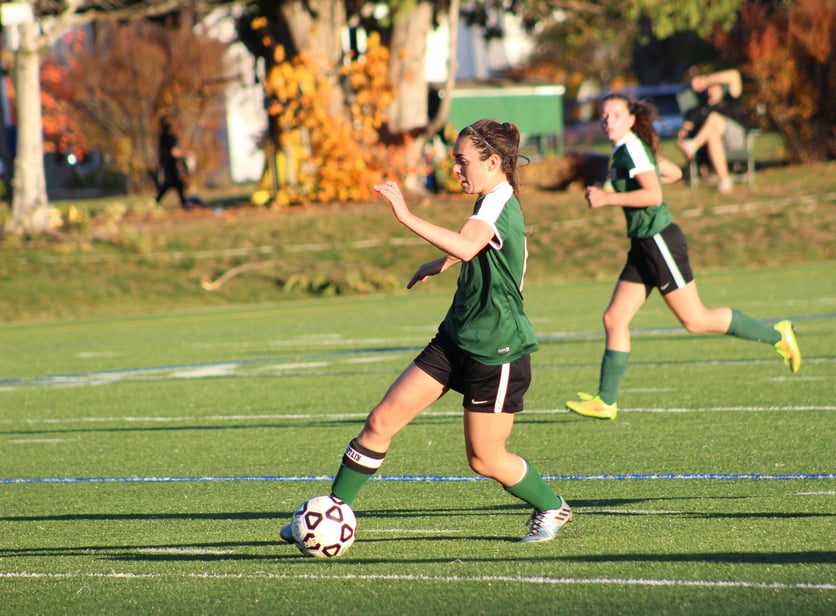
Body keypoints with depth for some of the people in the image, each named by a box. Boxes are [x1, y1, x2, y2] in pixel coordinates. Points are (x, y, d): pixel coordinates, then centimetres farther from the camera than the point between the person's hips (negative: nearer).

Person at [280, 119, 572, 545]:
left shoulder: (500, 203, -20)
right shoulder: (491, 203, 10)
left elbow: (467, 246, -42)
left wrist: (407, 217, -47)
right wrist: (439, 265, 37)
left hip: (497, 351, -9)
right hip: (456, 339, 9)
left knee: (485, 459, 1)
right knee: (382, 420, -1)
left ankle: (552, 508, 27)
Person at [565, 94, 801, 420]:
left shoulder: (632, 148, -14)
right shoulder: (622, 151, 14)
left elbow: (653, 195, -26)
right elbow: (672, 172, 27)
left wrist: (608, 198, -22)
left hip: (660, 241, -10)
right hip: (643, 245, 10)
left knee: (695, 320, -3)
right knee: (614, 319, 3)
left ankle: (776, 335, 8)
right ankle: (605, 402, 4)